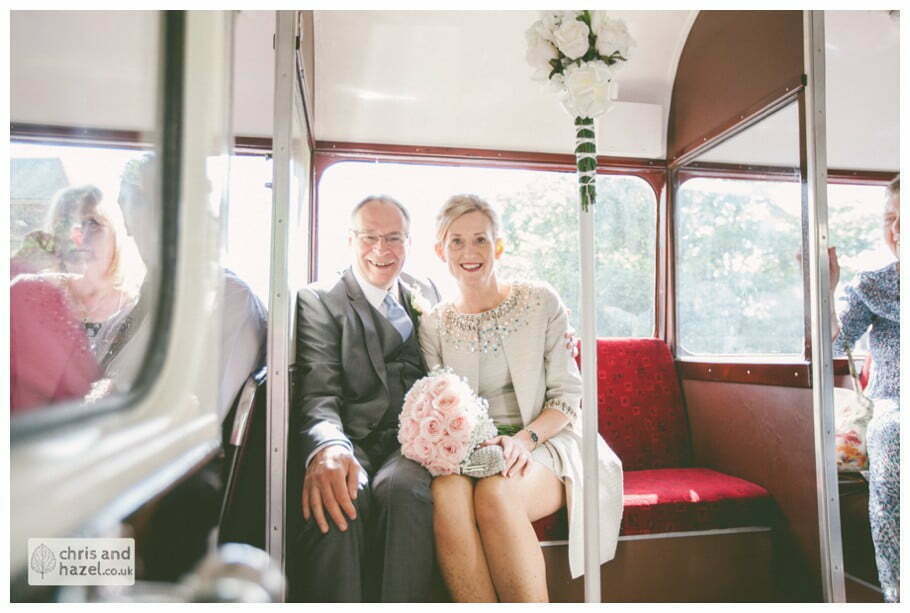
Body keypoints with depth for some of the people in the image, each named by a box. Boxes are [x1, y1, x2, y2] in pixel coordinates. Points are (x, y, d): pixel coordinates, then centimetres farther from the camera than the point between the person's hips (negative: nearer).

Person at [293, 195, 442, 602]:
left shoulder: (427, 295, 21)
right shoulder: (318, 301, 7)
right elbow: (318, 394, -6)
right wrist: (327, 448, -29)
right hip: (354, 442, -2)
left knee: (399, 488, -32)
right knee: (336, 493, -34)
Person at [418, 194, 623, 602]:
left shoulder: (541, 302, 2)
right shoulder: (433, 325, 7)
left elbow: (568, 394, 1)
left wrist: (525, 439, -17)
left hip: (546, 441, -1)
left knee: (496, 492, -34)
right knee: (448, 491, -33)